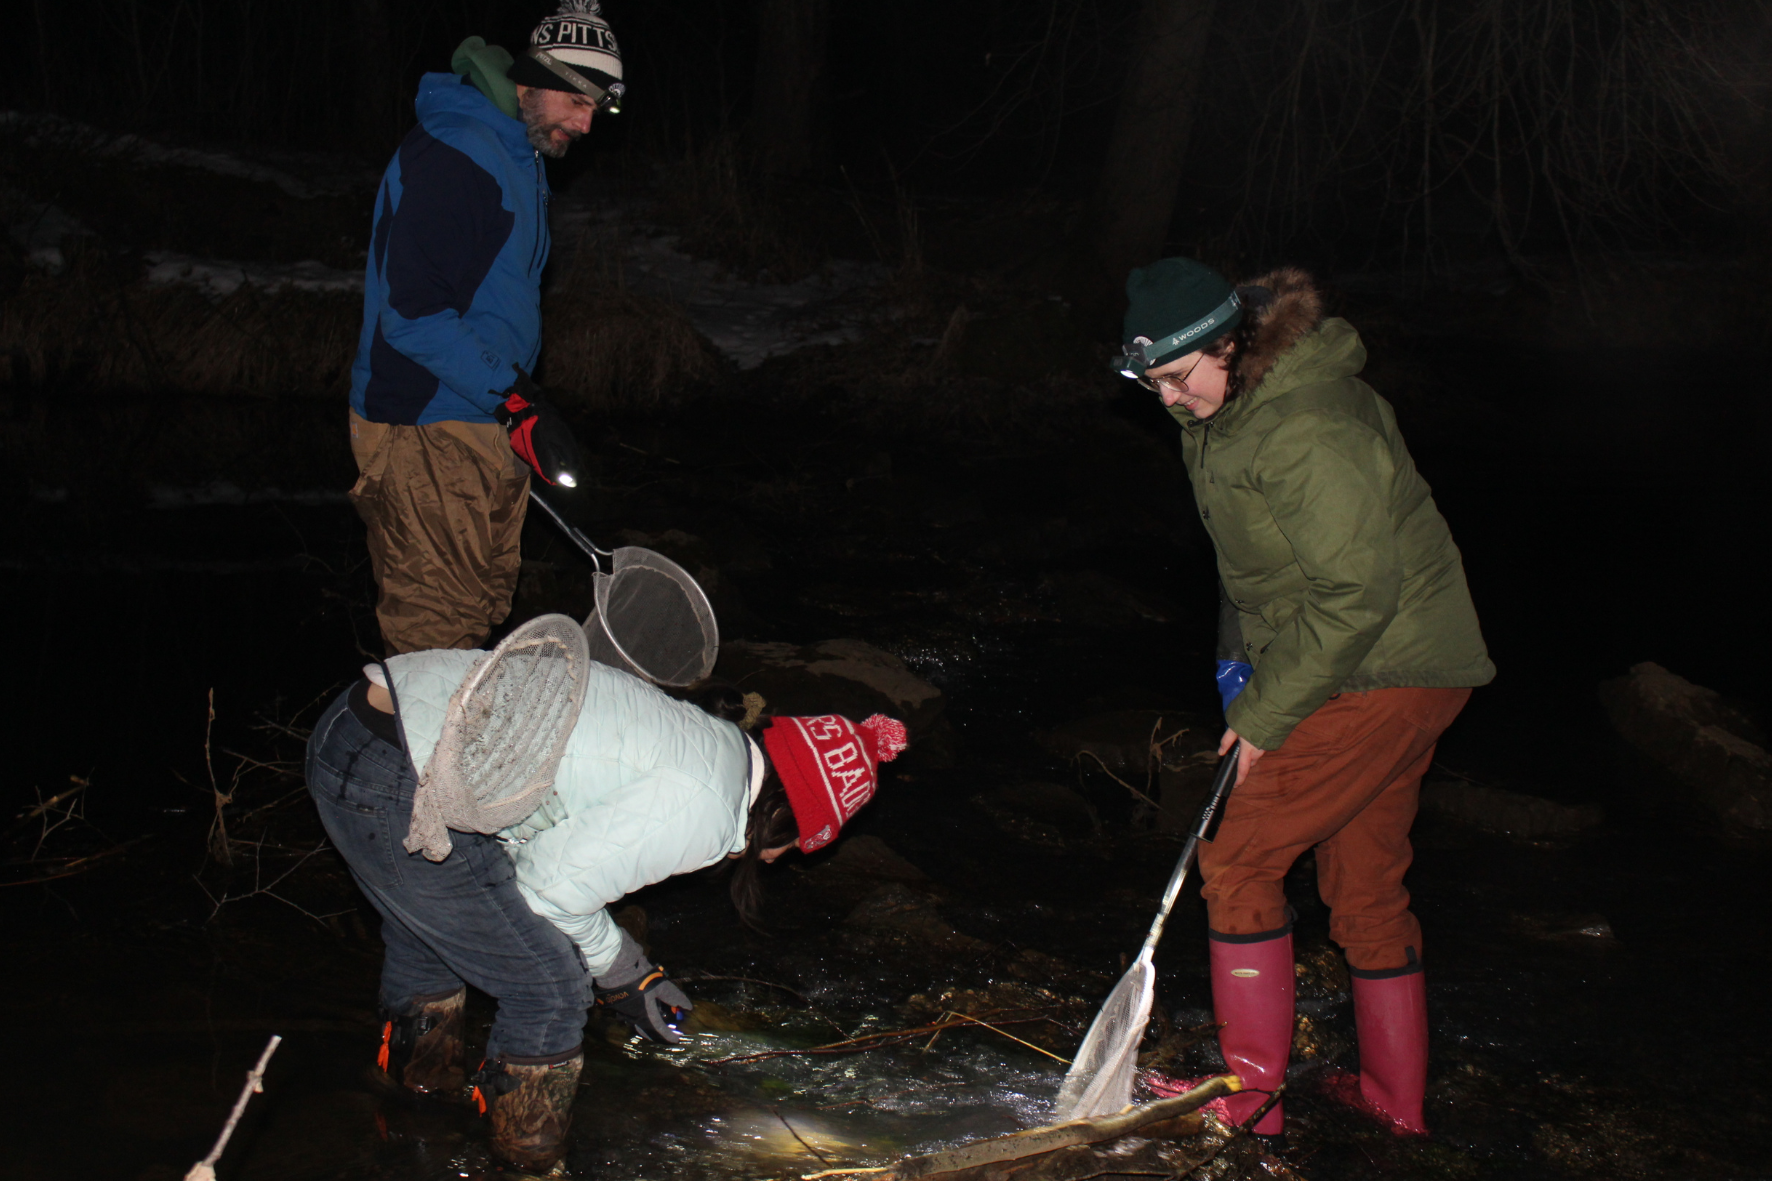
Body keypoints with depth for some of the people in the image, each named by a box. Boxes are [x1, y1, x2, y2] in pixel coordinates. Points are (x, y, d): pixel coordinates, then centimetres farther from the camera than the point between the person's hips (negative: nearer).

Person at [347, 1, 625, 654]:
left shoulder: (523, 157, 15)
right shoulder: (447, 157, -18)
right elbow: (412, 314, -25)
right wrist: (515, 400, -26)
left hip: (490, 424, 10)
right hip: (426, 432, -10)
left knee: (489, 600, 14)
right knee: (436, 623, -6)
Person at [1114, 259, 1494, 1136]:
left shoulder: (1304, 429, -26)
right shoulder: (1228, 406, 5)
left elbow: (1356, 592, -26)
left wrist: (1263, 715, -19)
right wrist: (1239, 654, 9)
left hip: (1376, 681, -10)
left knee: (1238, 863, -4)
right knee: (1366, 883, 17)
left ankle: (1247, 1095, 7)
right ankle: (1395, 1097, 31)